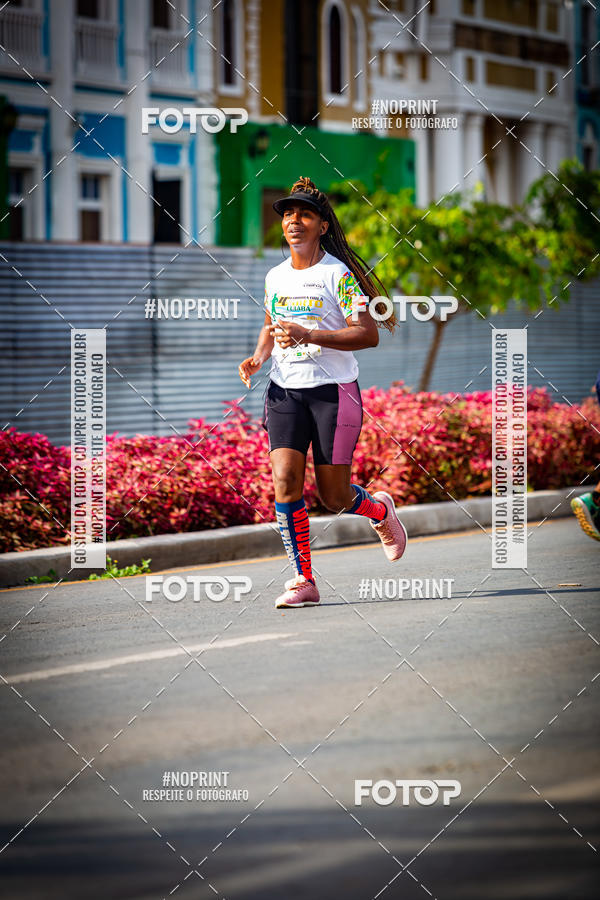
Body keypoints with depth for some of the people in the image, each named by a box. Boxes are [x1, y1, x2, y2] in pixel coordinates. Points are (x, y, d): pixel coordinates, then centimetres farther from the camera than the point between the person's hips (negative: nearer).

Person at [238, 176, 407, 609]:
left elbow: (369, 334, -15)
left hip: (334, 391, -4)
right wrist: (259, 357, 6)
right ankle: (304, 581, -5)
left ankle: (380, 508, 36)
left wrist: (309, 336, -24)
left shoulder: (338, 274, -9)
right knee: (285, 481, -12)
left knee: (334, 497, 1)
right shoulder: (275, 277, 10)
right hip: (285, 391, 5)